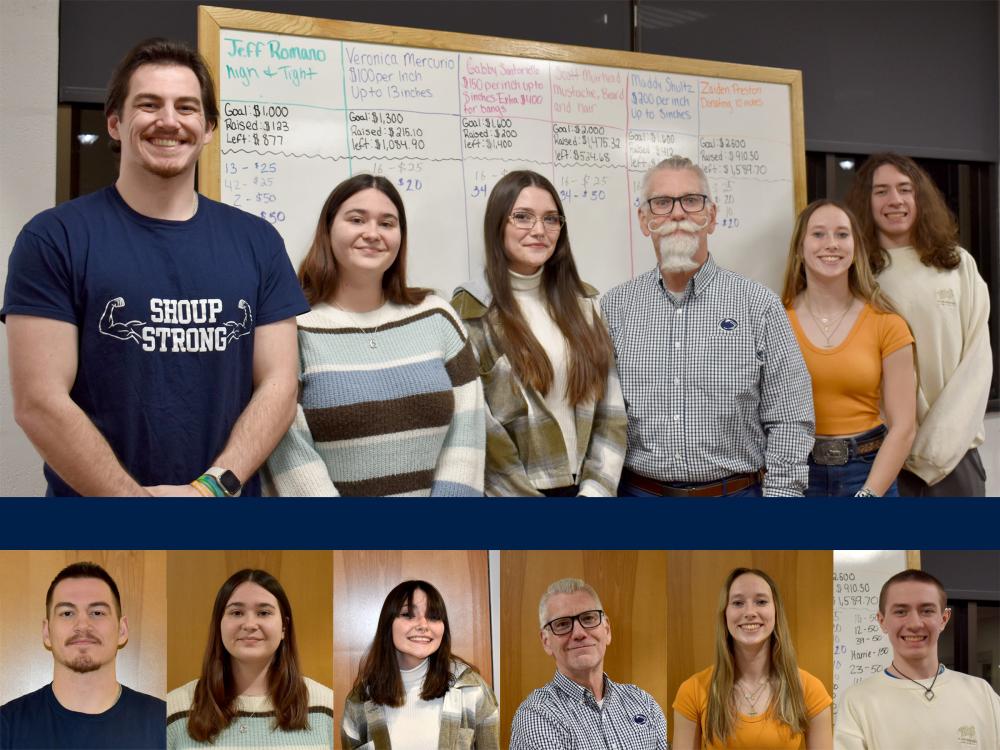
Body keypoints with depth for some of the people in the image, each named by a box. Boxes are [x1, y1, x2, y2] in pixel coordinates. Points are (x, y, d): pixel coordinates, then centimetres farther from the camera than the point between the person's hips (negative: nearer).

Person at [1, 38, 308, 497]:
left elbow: (277, 385, -1)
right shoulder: (53, 239, -7)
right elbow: (40, 402, -13)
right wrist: (135, 495, -18)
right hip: (94, 493, -2)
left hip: (227, 494, 3)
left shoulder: (257, 242, 3)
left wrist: (213, 487, -14)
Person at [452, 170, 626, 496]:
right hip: (514, 490, -4)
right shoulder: (470, 310, -8)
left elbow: (609, 409, 2)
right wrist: (525, 492, -14)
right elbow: (477, 427, -12)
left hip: (584, 484, 4)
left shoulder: (582, 302, 5)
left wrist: (596, 488, -8)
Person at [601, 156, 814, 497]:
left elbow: (789, 421, -4)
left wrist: (780, 492, -10)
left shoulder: (759, 306, -4)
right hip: (638, 488, 1)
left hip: (737, 490, -1)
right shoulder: (615, 307, 1)